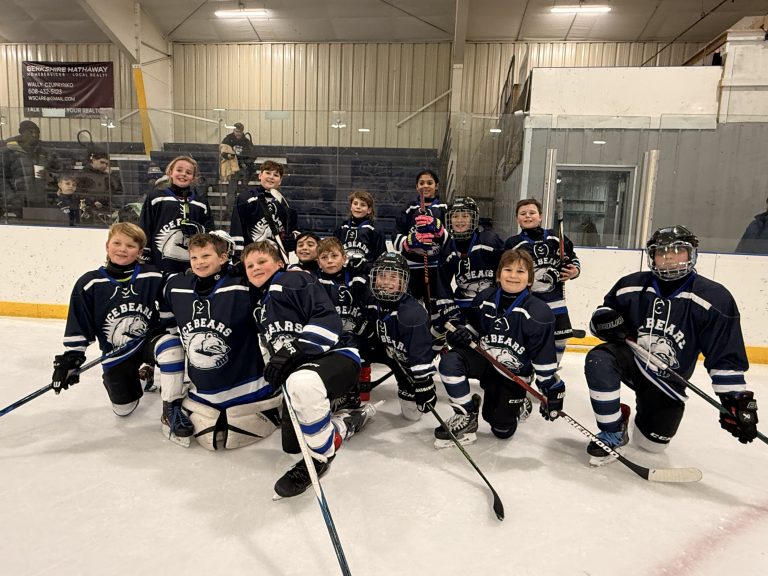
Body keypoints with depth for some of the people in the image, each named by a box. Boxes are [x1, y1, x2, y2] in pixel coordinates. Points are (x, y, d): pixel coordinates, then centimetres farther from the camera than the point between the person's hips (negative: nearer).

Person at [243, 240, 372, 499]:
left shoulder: (295, 281, -7)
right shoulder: (258, 304, 20)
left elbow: (327, 318, -20)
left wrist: (294, 350, -28)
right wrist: (274, 365, 18)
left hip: (335, 355, -9)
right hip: (297, 372, 10)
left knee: (302, 383, -43)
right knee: (291, 445, 10)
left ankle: (321, 456, -18)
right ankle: (347, 423, 29)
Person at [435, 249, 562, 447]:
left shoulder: (538, 312, -19)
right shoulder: (484, 299, -8)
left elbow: (544, 357, -14)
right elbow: (473, 326, 9)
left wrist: (552, 389, -13)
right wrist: (462, 333, -13)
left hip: (514, 374, -2)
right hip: (485, 359, 3)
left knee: (502, 430, 2)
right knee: (450, 360, -28)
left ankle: (517, 402, 37)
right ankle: (466, 416, -9)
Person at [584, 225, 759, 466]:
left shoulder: (713, 298, -15)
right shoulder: (632, 285, -11)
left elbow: (726, 356, -11)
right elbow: (600, 318, 1)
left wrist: (737, 401, -15)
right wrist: (605, 321, -23)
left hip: (668, 380, 0)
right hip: (630, 358, 0)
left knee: (653, 442, 5)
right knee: (599, 361, -34)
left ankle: (645, 408, 42)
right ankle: (613, 433, -13)